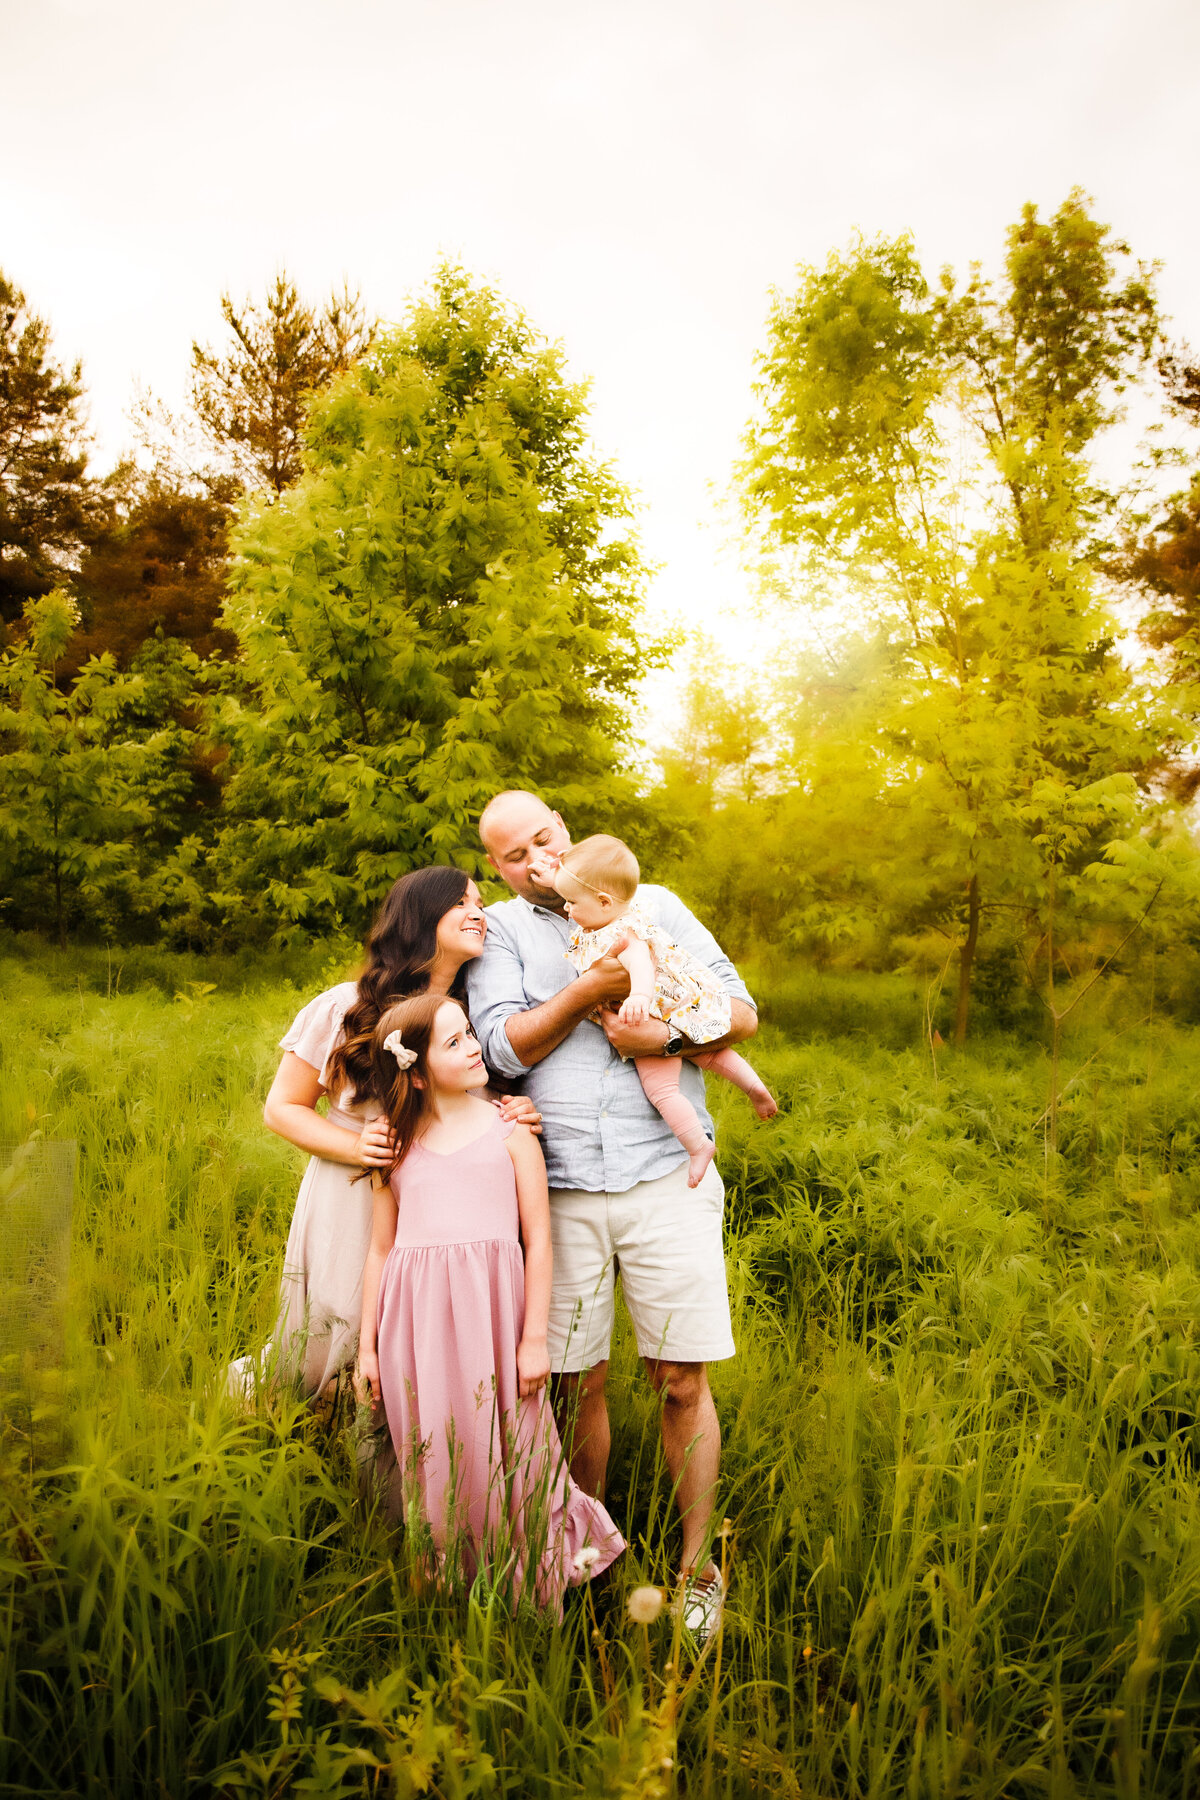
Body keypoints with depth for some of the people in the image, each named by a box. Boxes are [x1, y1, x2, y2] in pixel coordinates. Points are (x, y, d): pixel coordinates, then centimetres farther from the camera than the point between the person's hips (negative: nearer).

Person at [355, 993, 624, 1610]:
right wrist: (367, 1345, 12)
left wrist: (535, 1338, -4)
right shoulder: (396, 1147, 10)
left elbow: (538, 1240, 2)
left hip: (493, 1315, -2)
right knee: (433, 1463, 8)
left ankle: (524, 1595, 22)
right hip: (417, 1325, 2)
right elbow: (380, 1250, 14)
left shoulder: (509, 1131, 4)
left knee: (504, 1457, 3)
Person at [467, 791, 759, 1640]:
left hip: (667, 1178, 0)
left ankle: (697, 1570, 21)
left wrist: (666, 1036, -11)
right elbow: (505, 1047, -7)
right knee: (579, 1382, 10)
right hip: (562, 1189, 0)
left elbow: (742, 1012, 7)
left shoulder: (655, 906, 9)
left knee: (683, 1383, 3)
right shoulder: (498, 931, 7)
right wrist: (591, 989, -16)